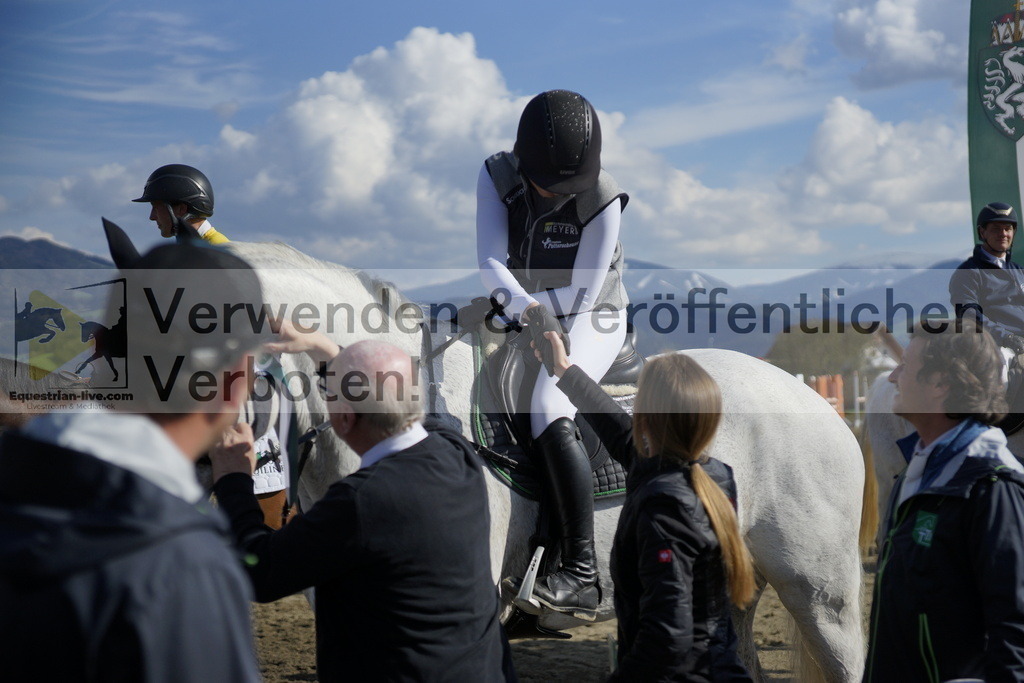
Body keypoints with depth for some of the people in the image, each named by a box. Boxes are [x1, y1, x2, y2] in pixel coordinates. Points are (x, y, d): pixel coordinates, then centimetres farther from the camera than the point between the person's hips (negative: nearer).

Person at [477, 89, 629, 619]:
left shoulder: (602, 201, -23)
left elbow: (581, 294, -21)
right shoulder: (497, 178, -13)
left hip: (593, 322, -7)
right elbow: (489, 262, -22)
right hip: (527, 319, 7)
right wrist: (525, 308, -41)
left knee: (549, 409, -30)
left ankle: (581, 575, -36)